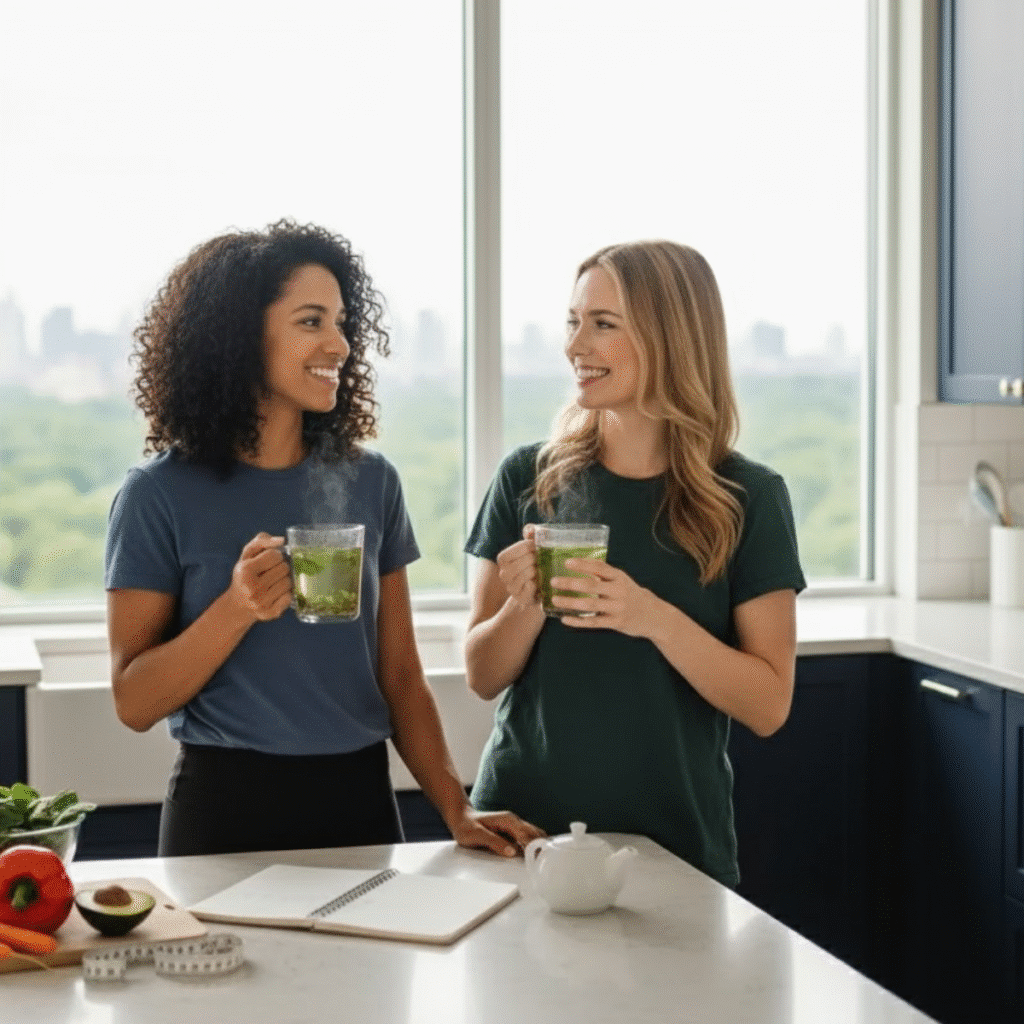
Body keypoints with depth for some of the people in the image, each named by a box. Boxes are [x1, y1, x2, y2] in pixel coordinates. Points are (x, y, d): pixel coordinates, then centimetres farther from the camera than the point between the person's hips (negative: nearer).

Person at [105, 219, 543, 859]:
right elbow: (134, 702, -10)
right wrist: (237, 609, -24)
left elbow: (400, 676, 5)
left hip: (361, 801, 4)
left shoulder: (370, 482, 2)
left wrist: (457, 810, -4)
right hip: (226, 809, -3)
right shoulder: (162, 495, -8)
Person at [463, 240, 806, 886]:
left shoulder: (747, 498, -6)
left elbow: (769, 706, -9)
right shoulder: (529, 479, 0)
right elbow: (484, 678, 3)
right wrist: (526, 607, -17)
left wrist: (655, 619, -23)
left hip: (673, 841, -1)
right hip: (523, 825, 2)